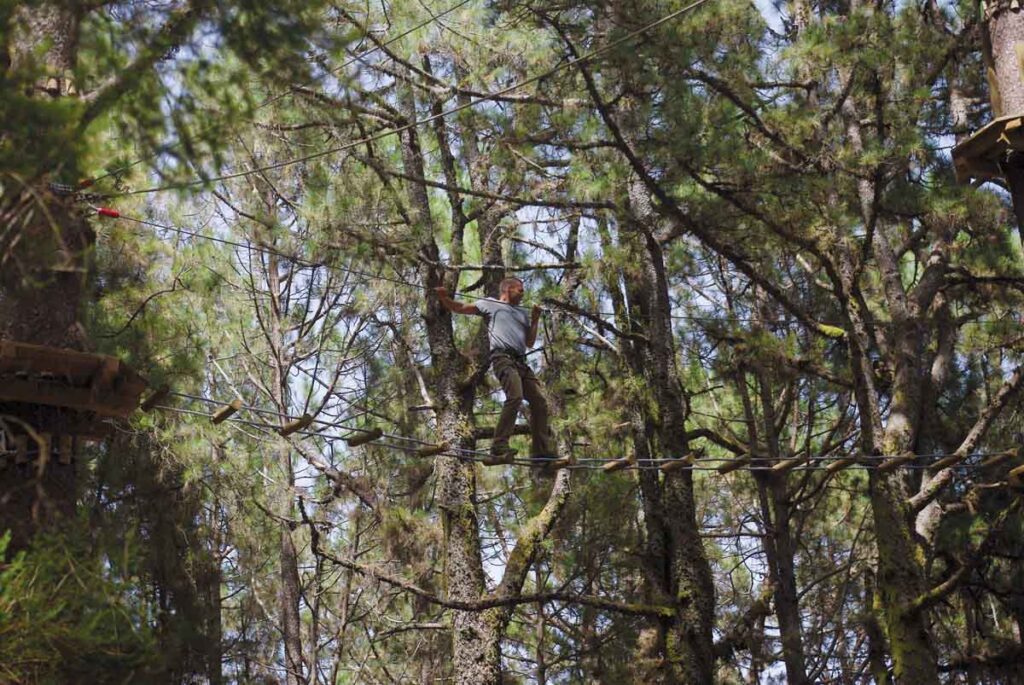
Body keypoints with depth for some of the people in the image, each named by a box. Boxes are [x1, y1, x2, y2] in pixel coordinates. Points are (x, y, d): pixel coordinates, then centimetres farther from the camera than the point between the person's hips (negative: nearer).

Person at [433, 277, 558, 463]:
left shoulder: (522, 313, 31)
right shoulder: (490, 304, 13)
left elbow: (530, 342, 29)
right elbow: (459, 308, 10)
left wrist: (535, 320, 17)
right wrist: (444, 298, -8)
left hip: (521, 362, 8)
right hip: (503, 357, -7)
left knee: (539, 401, 4)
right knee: (515, 396, -27)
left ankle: (542, 449, 12)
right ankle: (499, 447, -30)